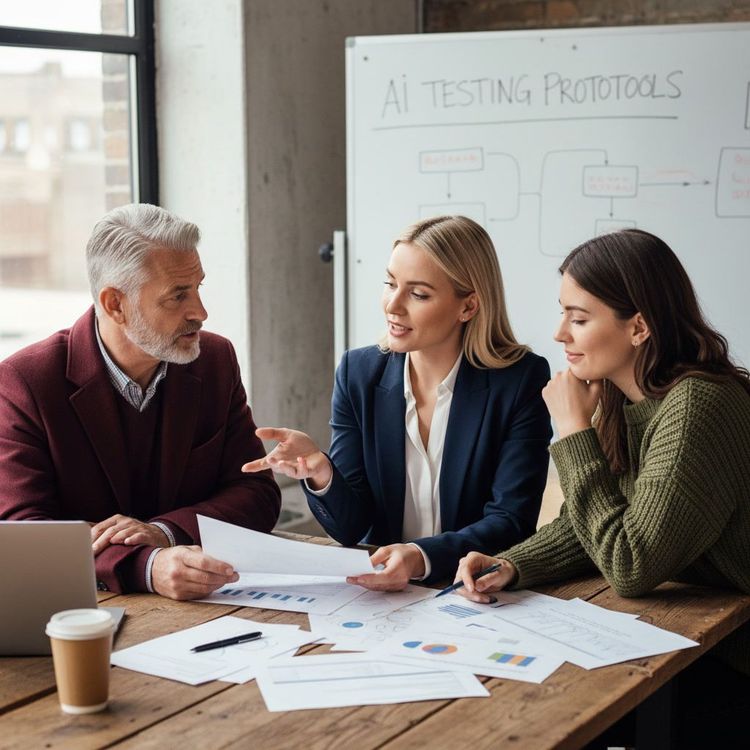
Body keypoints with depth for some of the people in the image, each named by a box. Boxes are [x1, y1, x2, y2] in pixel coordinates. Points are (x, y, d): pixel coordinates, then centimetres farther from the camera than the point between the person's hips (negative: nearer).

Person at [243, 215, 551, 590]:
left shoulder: (522, 381, -7)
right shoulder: (358, 373, 2)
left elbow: (511, 522, -10)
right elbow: (350, 528, 1)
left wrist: (423, 558, -27)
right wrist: (321, 474, -21)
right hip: (380, 591, 2)